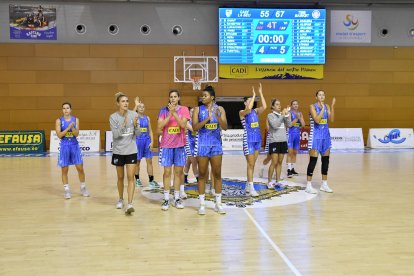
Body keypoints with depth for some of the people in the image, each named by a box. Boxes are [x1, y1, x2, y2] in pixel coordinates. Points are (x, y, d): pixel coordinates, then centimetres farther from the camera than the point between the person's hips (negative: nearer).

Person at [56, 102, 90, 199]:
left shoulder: (75, 119, 1)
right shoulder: (59, 121, -2)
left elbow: (76, 134, -6)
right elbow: (59, 135, -11)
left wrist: (72, 127, -23)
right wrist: (68, 127, -19)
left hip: (75, 145, 1)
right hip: (64, 146, -1)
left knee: (80, 168, 4)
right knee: (64, 169, 3)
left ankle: (83, 188, 20)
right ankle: (66, 190, 14)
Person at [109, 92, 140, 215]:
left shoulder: (134, 114, -4)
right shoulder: (113, 117, -6)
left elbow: (138, 133, -2)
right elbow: (115, 134, -13)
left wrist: (135, 125, -22)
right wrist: (124, 124, -26)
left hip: (131, 151, 0)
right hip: (118, 151, 0)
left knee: (130, 177, -8)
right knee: (120, 177, 13)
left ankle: (130, 204, -9)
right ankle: (120, 200, 32)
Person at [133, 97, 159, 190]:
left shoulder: (147, 118, 8)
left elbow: (150, 130, 8)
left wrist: (152, 141, -2)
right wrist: (136, 105, -35)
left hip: (147, 140, 3)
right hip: (138, 140, -3)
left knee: (149, 161, 2)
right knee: (137, 161, 7)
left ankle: (151, 180, 6)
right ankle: (137, 179, 20)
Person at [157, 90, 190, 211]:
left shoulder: (184, 109, 2)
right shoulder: (164, 110, 3)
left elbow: (183, 125, -13)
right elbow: (160, 127, -8)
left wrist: (174, 112, -18)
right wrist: (169, 113, -14)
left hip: (179, 145, 1)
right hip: (166, 145, 0)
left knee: (178, 171, 6)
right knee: (167, 172, 1)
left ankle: (177, 198, 15)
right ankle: (166, 199, 7)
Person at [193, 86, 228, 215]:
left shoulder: (220, 109, 2)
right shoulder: (198, 109, -1)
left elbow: (225, 127, -6)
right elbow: (194, 127, -11)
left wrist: (218, 117, -23)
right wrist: (207, 119, -23)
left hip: (216, 145, 1)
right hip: (202, 145, -1)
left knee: (217, 174, 7)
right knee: (202, 175, 4)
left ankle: (218, 203, 17)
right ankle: (202, 204, 12)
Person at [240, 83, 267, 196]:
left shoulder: (255, 111, 10)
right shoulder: (242, 112, -5)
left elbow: (264, 107, -9)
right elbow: (248, 109, -28)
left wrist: (260, 93, -9)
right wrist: (254, 95, -18)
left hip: (258, 139, 6)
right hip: (248, 139, -6)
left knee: (252, 164, 11)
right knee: (250, 164, -6)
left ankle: (248, 185, 21)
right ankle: (251, 188, -3)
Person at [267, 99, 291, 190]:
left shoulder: (283, 115, 11)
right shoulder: (270, 115, -3)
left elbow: (289, 125, 2)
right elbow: (275, 125, -18)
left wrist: (287, 115, -8)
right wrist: (282, 115, -16)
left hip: (283, 141, 5)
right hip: (274, 141, -5)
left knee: (280, 162, 7)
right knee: (274, 162, -6)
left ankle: (278, 181, 14)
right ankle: (269, 181, 5)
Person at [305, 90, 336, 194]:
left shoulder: (327, 106, 9)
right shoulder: (312, 106, -7)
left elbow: (331, 119, -4)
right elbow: (317, 120, -20)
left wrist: (332, 106, -11)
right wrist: (322, 108, -20)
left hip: (326, 135, 6)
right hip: (315, 135, -6)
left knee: (326, 160, 9)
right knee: (313, 160, -6)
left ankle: (324, 184, 19)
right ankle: (308, 186, 0)